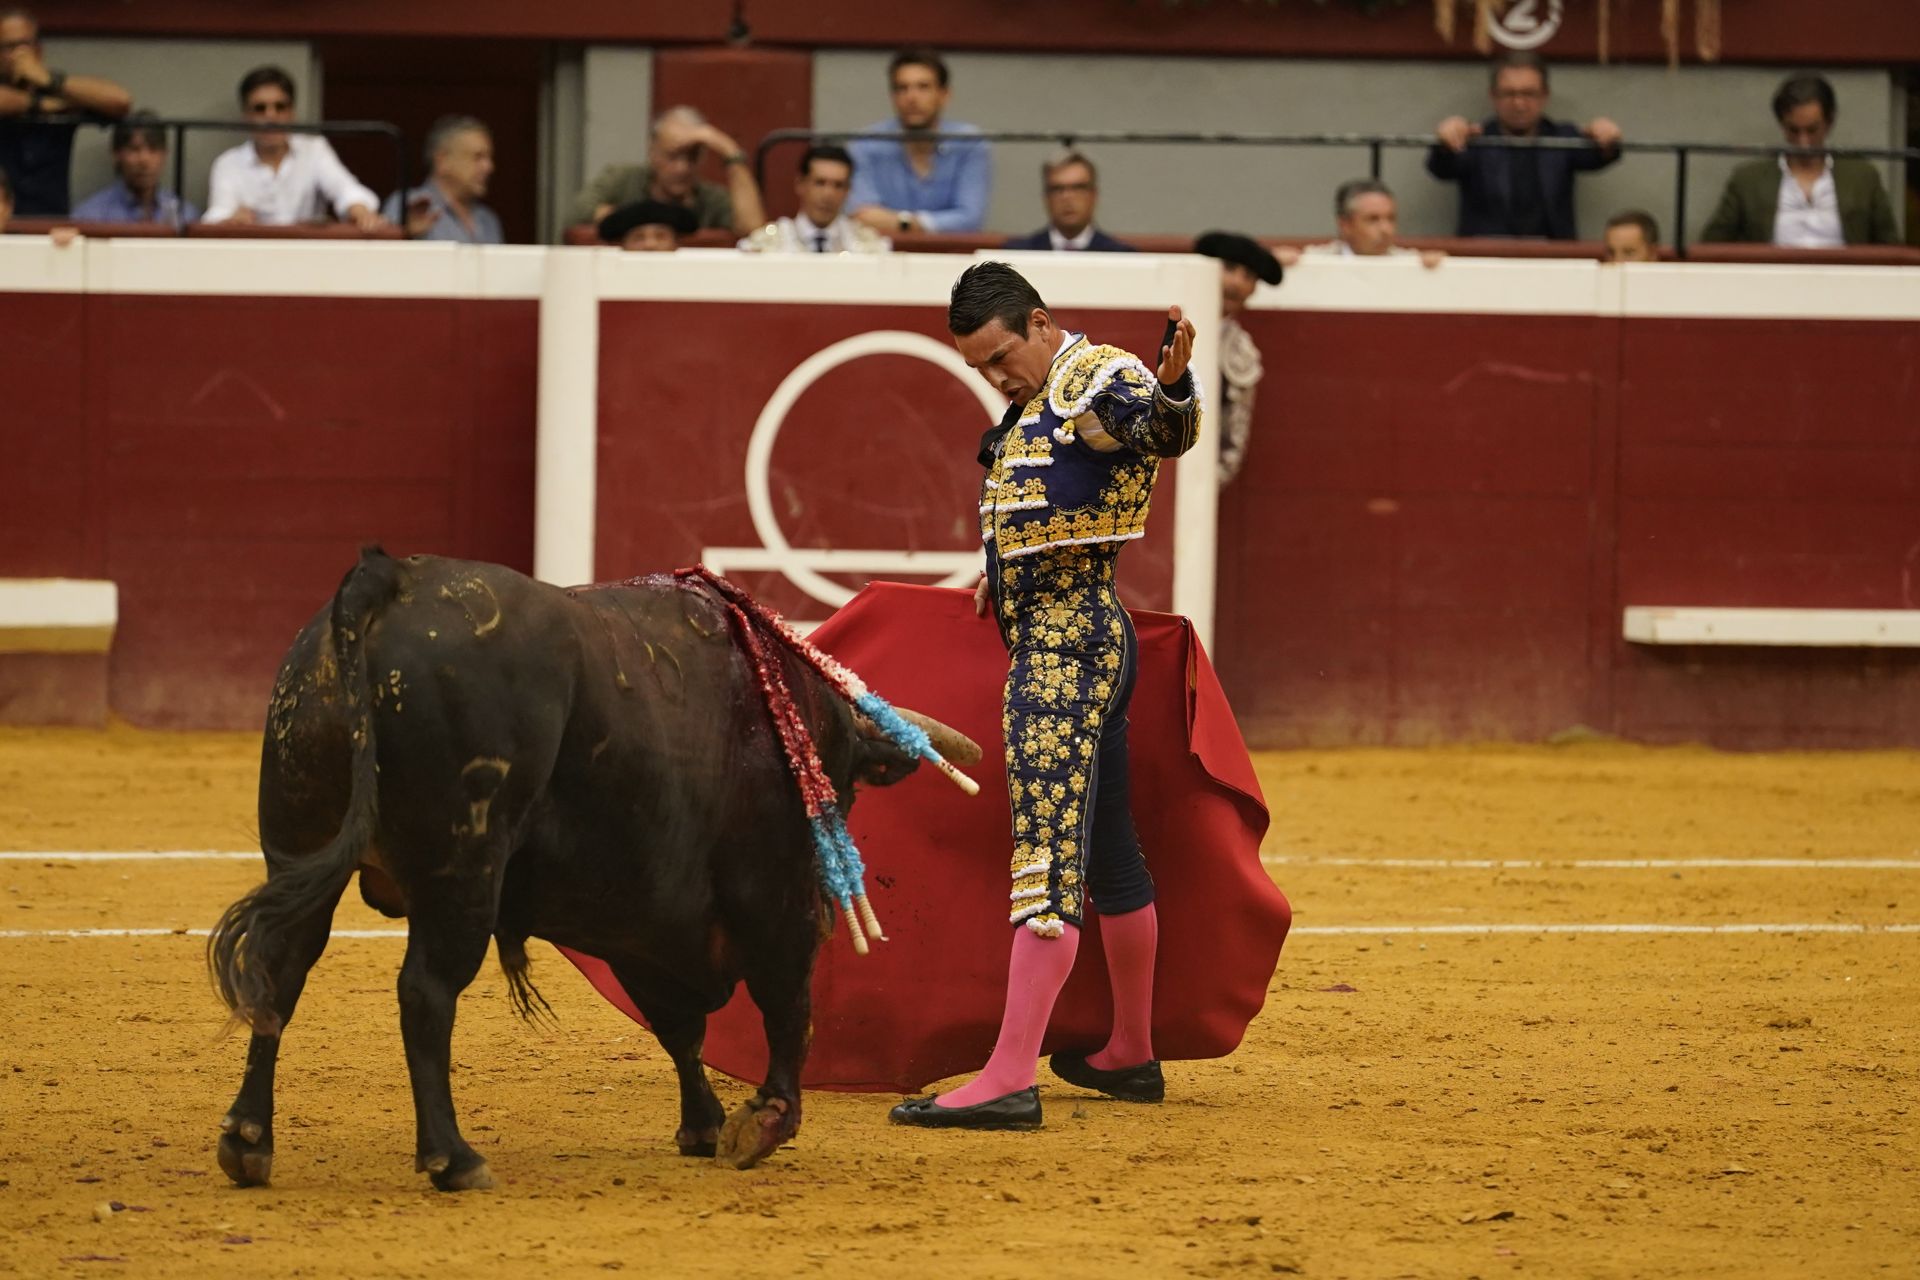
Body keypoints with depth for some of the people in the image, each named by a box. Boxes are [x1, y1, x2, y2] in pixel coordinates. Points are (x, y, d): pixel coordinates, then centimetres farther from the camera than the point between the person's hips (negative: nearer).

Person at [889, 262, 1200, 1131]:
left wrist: (1173, 383, -57)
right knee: (1106, 852, 19)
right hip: (1069, 638, 11)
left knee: (1049, 857, -15)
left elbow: (1163, 432, -37)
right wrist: (1008, 574, 21)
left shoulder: (1099, 378, -14)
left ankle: (1008, 1081, -21)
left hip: (1067, 647, -11)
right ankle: (1131, 1057, 30)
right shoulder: (1038, 399, 18)